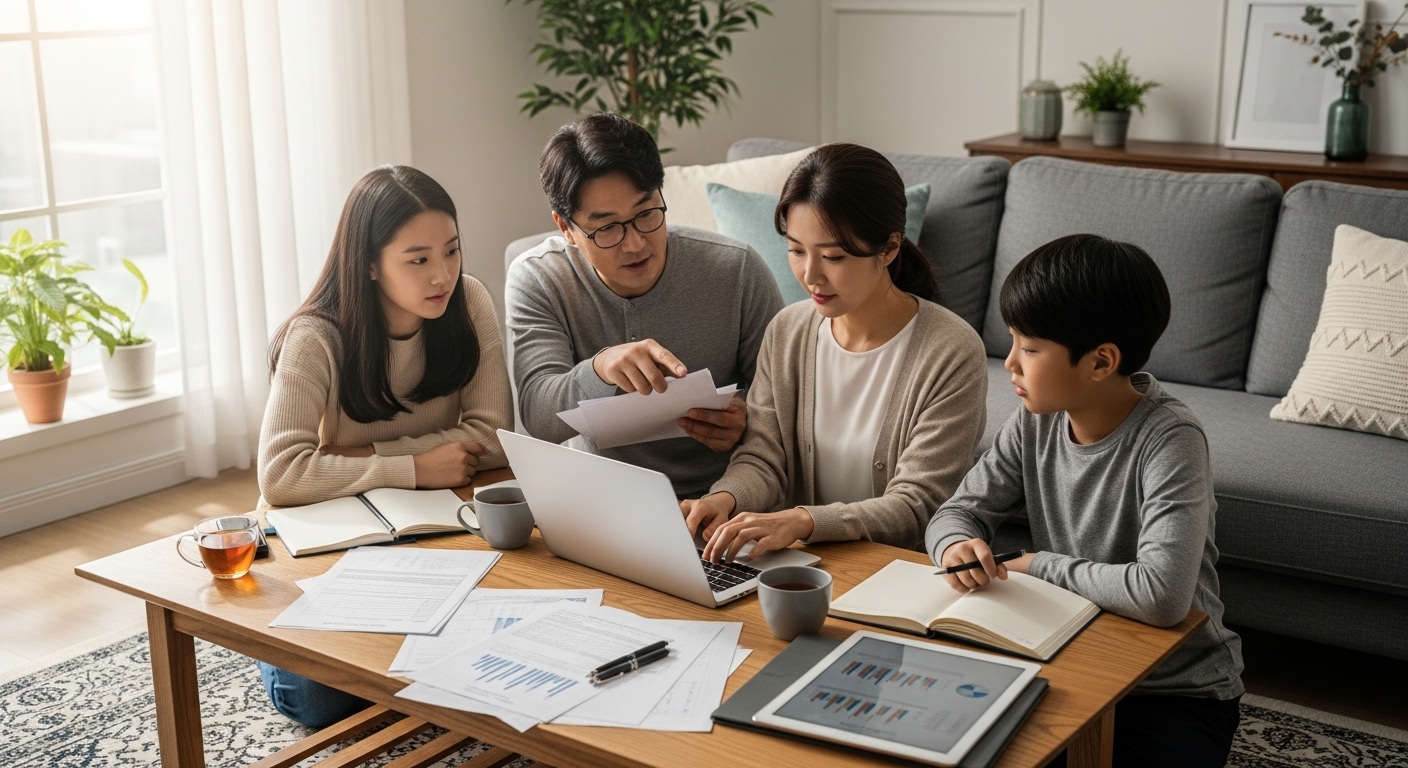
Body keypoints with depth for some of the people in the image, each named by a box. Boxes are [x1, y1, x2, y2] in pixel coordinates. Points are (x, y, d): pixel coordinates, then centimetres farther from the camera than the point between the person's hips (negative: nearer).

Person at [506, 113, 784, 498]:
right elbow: (538, 418, -18)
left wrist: (747, 423, -21)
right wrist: (599, 370, -38)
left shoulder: (737, 271, -8)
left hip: (718, 498, 1)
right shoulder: (537, 281, -7)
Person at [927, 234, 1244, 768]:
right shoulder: (1037, 422, -5)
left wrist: (1042, 566, -21)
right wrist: (956, 545, -23)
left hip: (1177, 690, -5)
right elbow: (960, 510, 2)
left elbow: (1162, 595, -36)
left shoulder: (1170, 441, -25)